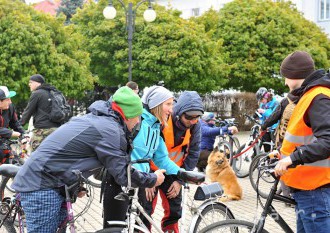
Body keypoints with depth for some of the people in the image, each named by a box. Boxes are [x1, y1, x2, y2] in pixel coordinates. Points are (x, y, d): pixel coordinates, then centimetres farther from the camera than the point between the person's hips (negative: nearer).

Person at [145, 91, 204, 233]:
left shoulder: (195, 126, -13)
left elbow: (193, 154, -5)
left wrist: (180, 180, -9)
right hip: (152, 170, -4)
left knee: (174, 210, 10)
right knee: (146, 209, -4)